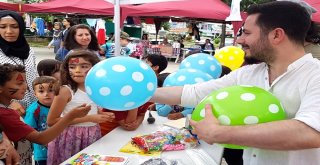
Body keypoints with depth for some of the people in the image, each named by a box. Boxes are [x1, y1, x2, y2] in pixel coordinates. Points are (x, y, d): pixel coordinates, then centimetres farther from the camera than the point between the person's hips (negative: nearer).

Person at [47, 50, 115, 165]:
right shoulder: (66, 91, -15)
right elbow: (51, 121, -17)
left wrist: (103, 115, -5)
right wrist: (88, 118, -20)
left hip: (92, 137, 5)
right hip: (71, 139, -5)